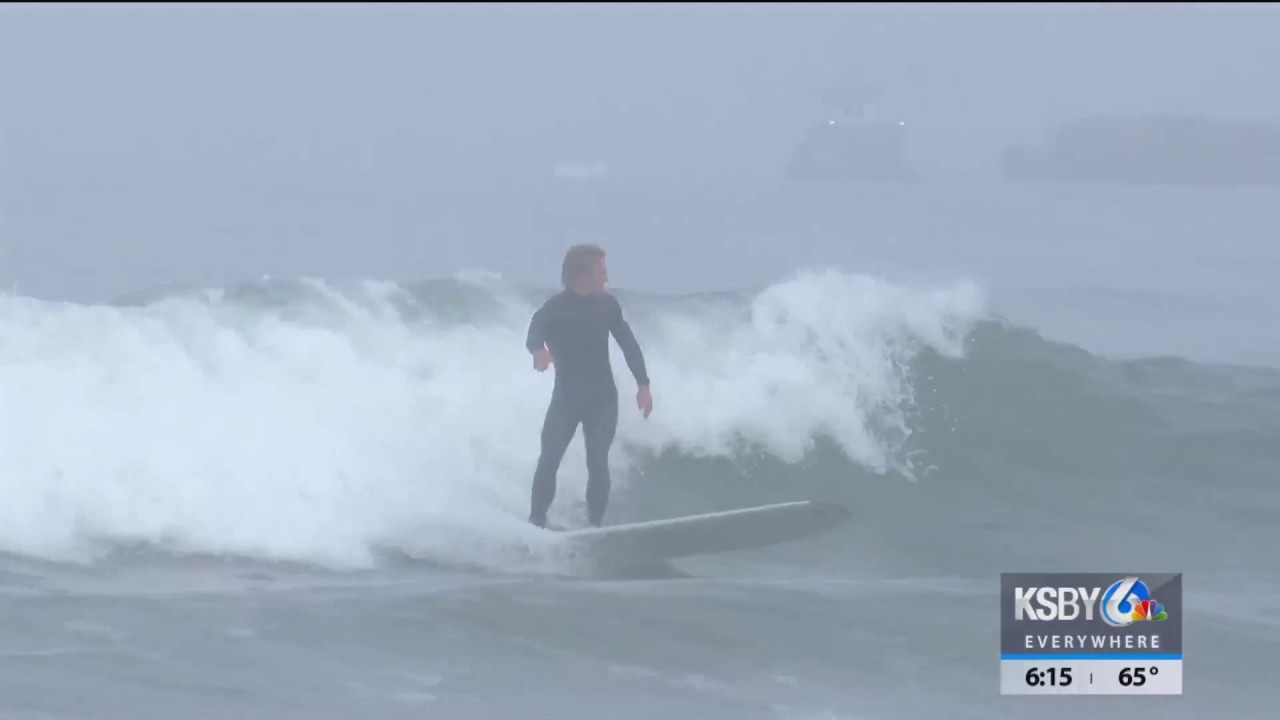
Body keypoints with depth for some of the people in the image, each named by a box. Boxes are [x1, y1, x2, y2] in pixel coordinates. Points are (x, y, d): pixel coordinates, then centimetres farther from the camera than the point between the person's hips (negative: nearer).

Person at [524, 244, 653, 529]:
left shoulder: (606, 304, -1)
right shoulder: (555, 308, -12)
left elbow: (628, 343, 5)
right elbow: (535, 335, -29)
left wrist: (643, 384, -1)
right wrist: (539, 351, -53)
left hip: (602, 398, 2)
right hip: (566, 396, -2)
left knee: (598, 463, -7)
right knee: (549, 459, -9)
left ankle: (595, 525, -2)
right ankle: (536, 523, -2)